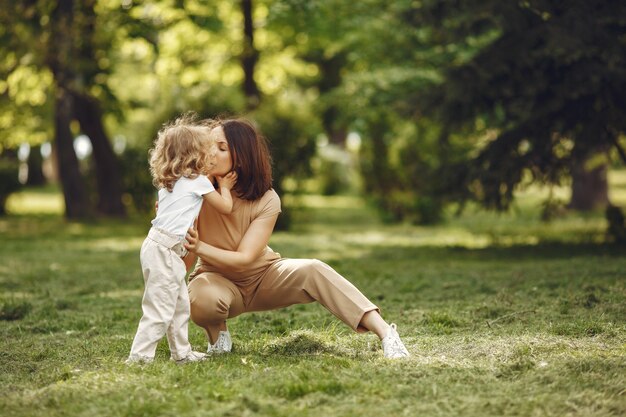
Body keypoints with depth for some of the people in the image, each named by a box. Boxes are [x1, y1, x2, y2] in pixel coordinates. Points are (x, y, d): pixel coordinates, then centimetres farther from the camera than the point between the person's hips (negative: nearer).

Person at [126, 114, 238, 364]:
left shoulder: (169, 182, 17)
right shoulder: (199, 181, -5)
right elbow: (225, 208, 3)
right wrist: (224, 187, 24)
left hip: (158, 245, 9)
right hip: (164, 250, -9)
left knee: (181, 304, 16)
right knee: (159, 309, -10)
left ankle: (181, 352, 22)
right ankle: (139, 357, -11)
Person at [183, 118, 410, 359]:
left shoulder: (266, 200, -19)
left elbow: (244, 258, -26)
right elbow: (183, 261, -19)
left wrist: (199, 247, -43)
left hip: (261, 275, 0)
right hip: (218, 279, 0)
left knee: (312, 270, -28)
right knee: (203, 300, -38)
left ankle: (385, 332, -34)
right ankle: (218, 333, -3)